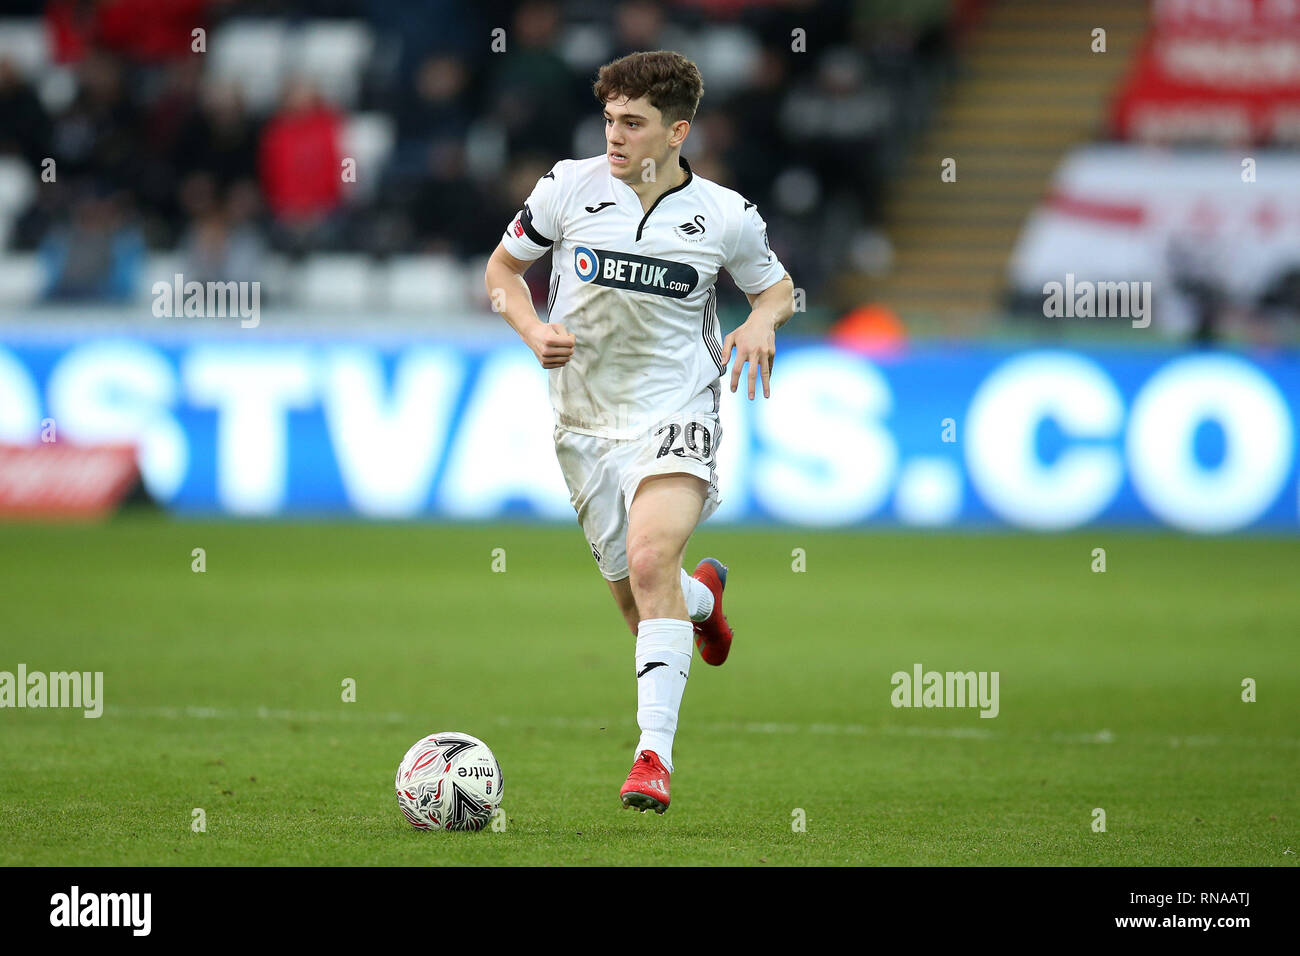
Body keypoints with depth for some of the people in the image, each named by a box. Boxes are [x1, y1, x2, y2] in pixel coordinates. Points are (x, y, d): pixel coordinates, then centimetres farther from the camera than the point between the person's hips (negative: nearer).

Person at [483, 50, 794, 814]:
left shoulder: (726, 216, -3)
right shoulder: (571, 186, -3)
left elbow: (777, 286, 15)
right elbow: (503, 269, 11)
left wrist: (762, 323, -8)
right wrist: (534, 332, -8)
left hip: (676, 414, -3)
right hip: (585, 423, 3)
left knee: (650, 560, -28)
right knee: (638, 602, 10)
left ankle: (655, 756, -29)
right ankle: (703, 593, 50)